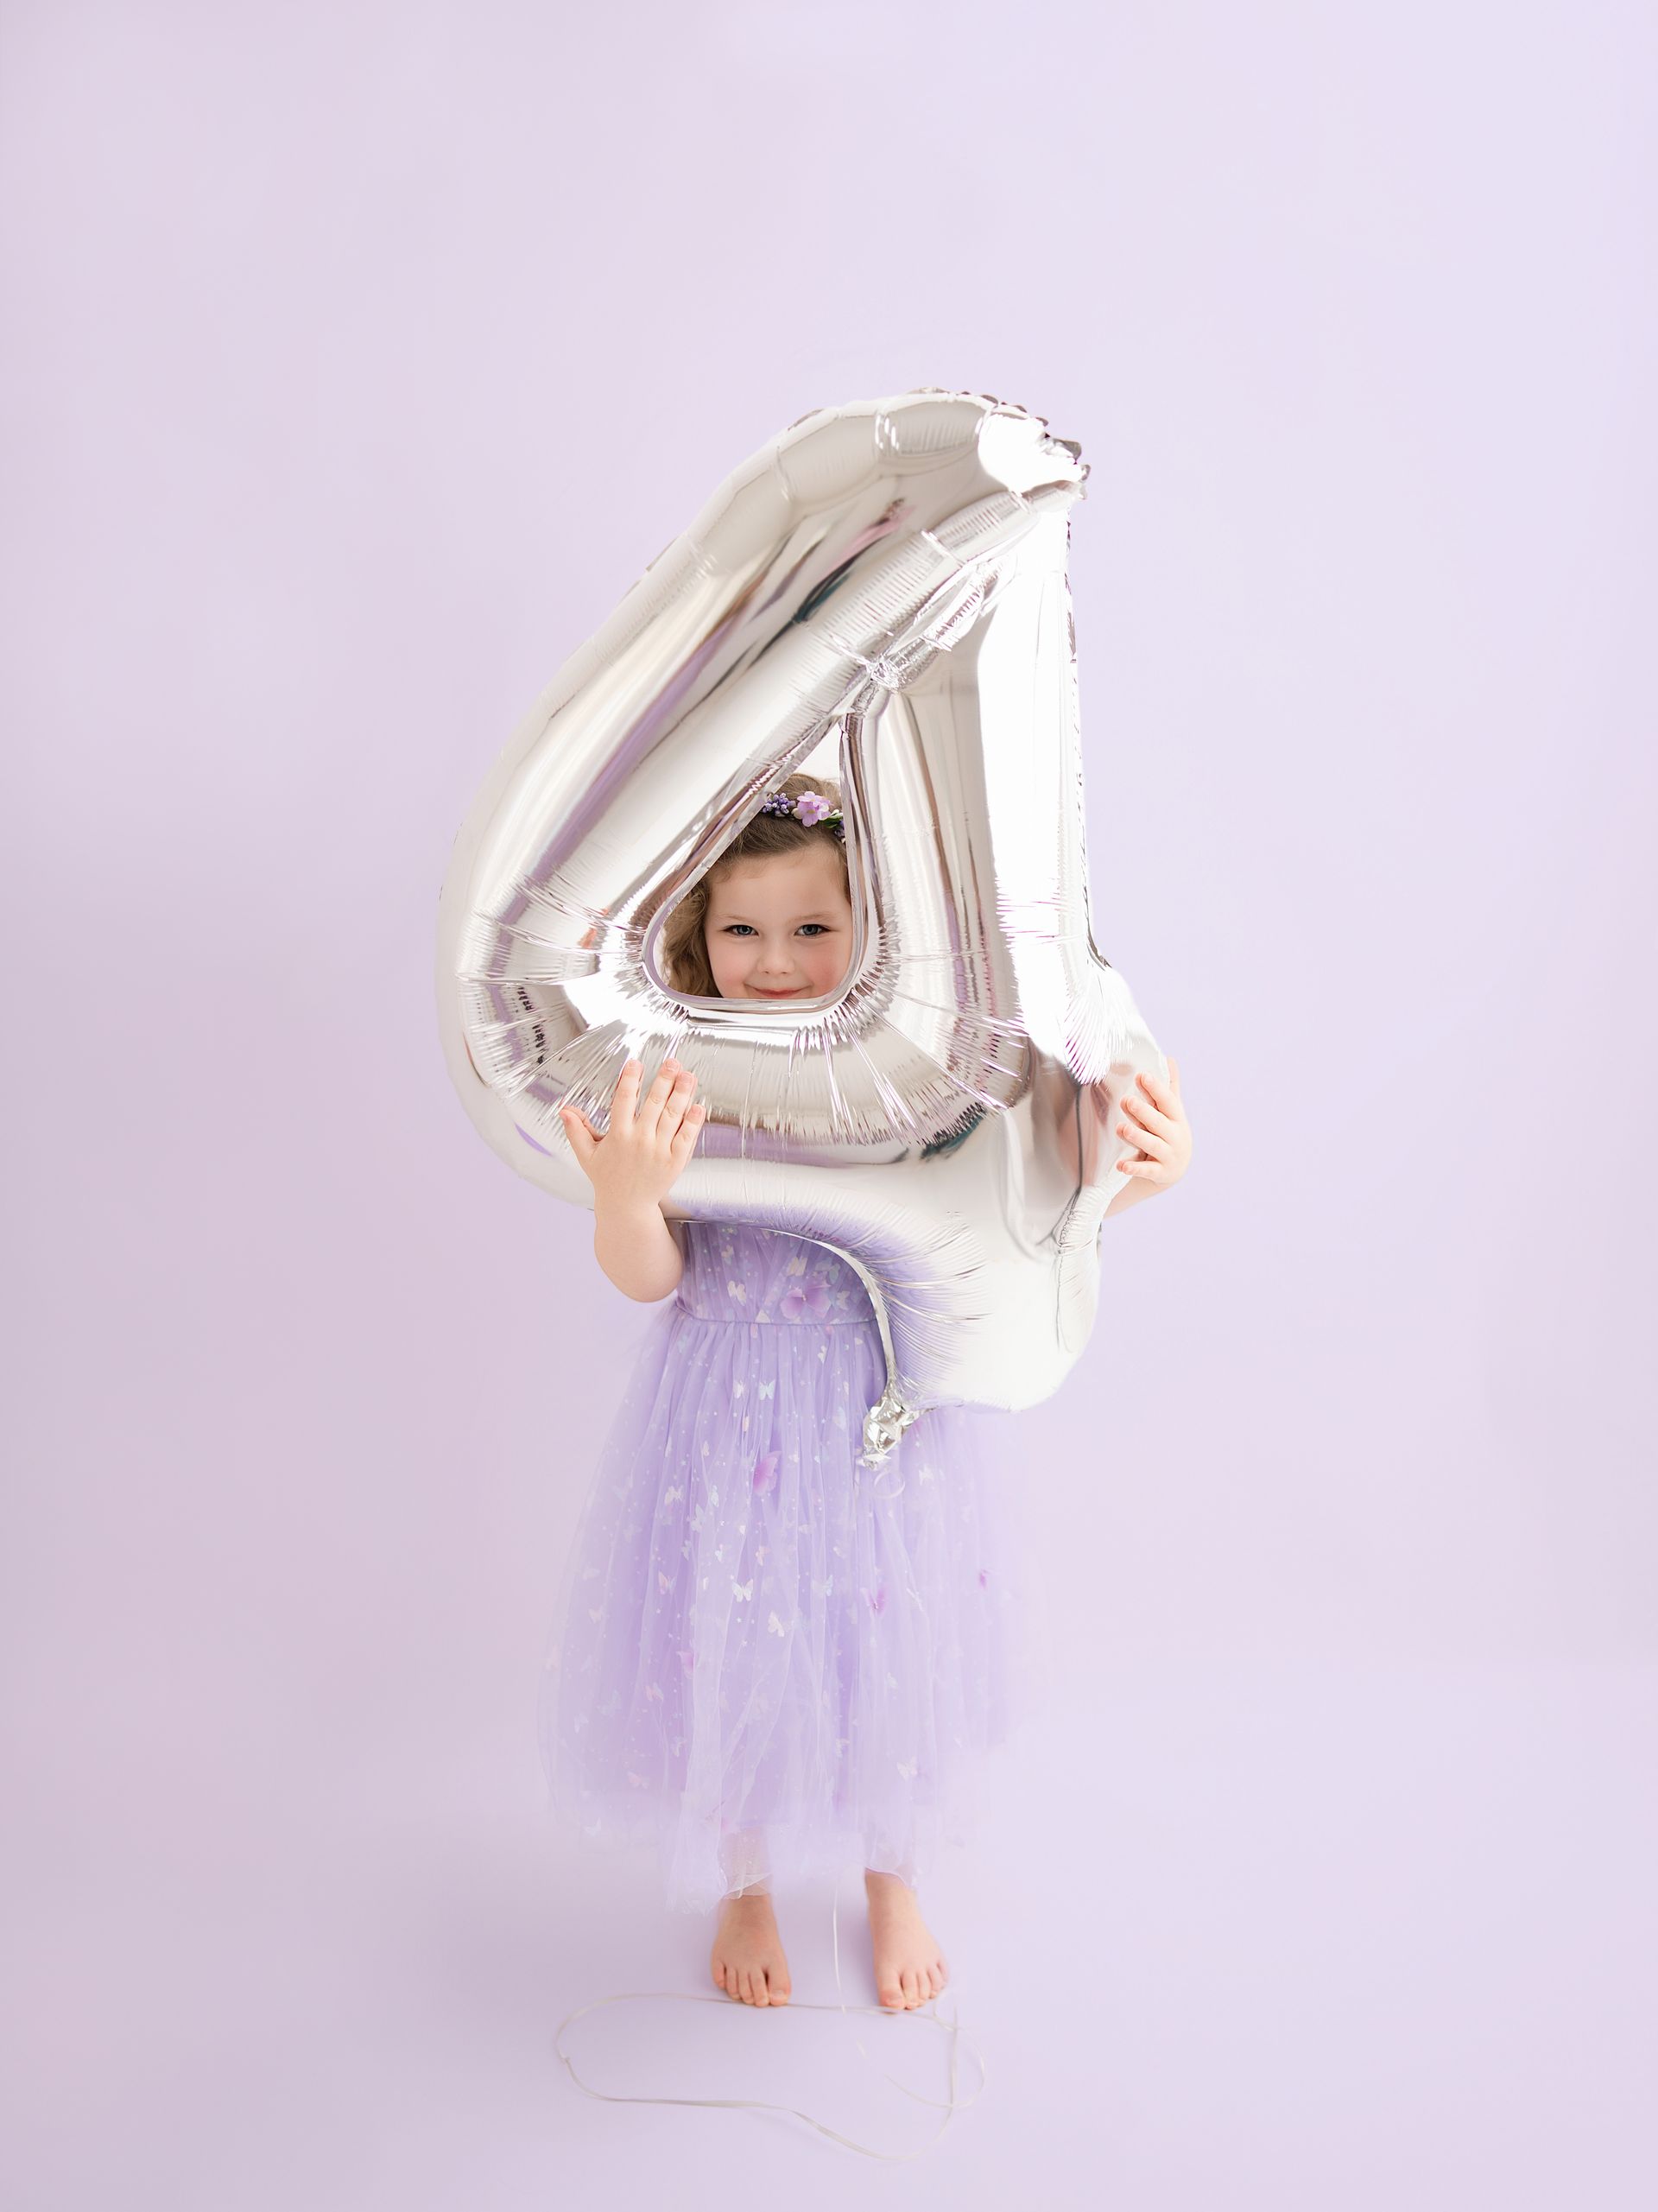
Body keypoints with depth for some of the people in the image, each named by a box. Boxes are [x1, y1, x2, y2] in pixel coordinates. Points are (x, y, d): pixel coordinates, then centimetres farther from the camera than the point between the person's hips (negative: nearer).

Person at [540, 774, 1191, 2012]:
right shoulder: (672, 1084, -15)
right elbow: (647, 1278, -16)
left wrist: (1127, 1177, -23)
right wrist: (627, 1193, -37)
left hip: (883, 1408, 1)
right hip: (731, 1414, -1)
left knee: (890, 1645, 19)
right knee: (733, 1648, 16)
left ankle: (895, 1886, 51)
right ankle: (743, 1887, 49)